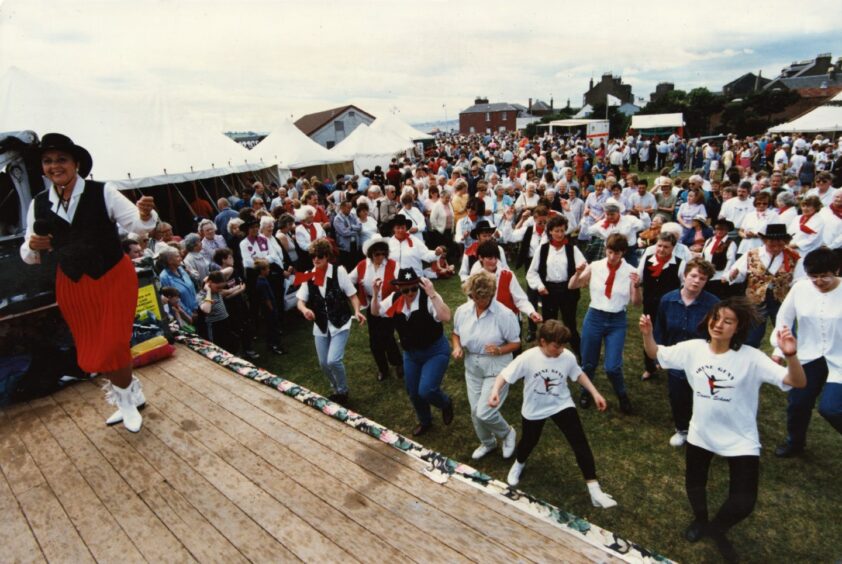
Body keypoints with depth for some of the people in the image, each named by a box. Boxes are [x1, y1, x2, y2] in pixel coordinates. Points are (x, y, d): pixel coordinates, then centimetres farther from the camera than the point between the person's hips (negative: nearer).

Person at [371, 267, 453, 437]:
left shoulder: (428, 298, -25)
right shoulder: (395, 299, -8)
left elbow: (446, 317, -40)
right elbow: (375, 312, 6)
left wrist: (432, 294, -46)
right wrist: (375, 294, -11)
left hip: (435, 351, -6)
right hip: (411, 353, 6)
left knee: (426, 390, -20)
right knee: (413, 393, 17)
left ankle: (446, 403, 18)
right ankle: (425, 421, 47)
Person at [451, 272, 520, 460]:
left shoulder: (504, 314, -21)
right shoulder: (462, 311, -7)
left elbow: (516, 343, -12)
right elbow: (456, 334, 9)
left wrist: (499, 350, -31)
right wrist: (457, 347, -12)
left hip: (496, 370, -5)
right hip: (472, 369, 5)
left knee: (485, 412, -11)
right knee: (476, 411, 14)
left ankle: (508, 433, 23)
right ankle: (487, 443, 44)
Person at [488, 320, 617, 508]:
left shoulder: (568, 357, -17)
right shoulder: (528, 358, -26)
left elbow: (578, 374, 4)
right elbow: (505, 375, -22)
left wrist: (595, 394, 1)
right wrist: (495, 391, -39)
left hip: (562, 406, 1)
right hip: (534, 410, -1)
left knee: (580, 443, -6)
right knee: (528, 441, 21)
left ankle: (594, 490, 5)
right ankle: (518, 464, 56)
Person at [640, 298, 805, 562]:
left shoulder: (751, 358, -23)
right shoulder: (693, 348, -12)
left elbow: (798, 383, -29)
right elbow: (656, 354, -1)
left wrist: (791, 355, -48)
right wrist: (647, 334, -20)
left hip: (741, 440, -3)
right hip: (700, 434, 3)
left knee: (743, 504, 2)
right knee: (694, 484, 23)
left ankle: (717, 528, 37)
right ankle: (700, 520, 57)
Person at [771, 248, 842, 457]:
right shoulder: (800, 288, -7)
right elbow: (784, 319, 4)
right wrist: (779, 348, 3)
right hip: (809, 357, 3)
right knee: (798, 403, 14)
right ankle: (795, 442, 39)